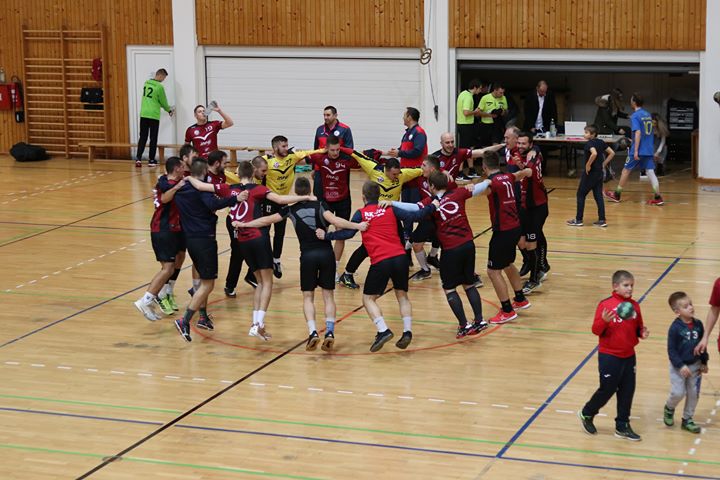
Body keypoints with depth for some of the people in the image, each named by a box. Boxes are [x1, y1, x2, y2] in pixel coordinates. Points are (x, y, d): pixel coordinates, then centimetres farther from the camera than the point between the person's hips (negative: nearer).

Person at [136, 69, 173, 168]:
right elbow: (163, 102, -2)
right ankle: (151, 160, 7)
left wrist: (167, 108, 22)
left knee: (143, 137, 9)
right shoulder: (159, 87, -12)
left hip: (143, 114, 5)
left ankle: (138, 158, -1)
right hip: (153, 115, -5)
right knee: (153, 139, 4)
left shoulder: (146, 83, 7)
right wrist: (169, 110, 19)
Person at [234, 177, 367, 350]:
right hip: (326, 253, 0)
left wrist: (244, 224, 20)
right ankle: (329, 331, -5)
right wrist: (357, 226, -16)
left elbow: (267, 220, 8)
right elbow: (334, 220, -16)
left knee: (308, 297, 8)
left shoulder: (291, 209, 3)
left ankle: (312, 332, -11)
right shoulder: (319, 204, -1)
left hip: (308, 256, 0)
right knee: (328, 294, 9)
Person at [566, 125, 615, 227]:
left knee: (581, 195, 5)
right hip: (599, 173, 7)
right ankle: (602, 220, 8)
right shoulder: (601, 142, 7)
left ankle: (578, 220, 8)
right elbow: (612, 153, 11)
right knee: (598, 196, 11)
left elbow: (594, 153, -36)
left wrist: (588, 165, -24)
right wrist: (603, 164, 10)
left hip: (590, 173, -7)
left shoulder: (589, 143, -16)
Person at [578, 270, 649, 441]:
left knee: (627, 391, 8)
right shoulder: (606, 305, -14)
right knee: (607, 390, 3)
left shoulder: (634, 305, 2)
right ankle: (586, 414, 27)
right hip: (609, 356, -5)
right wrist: (604, 320, -33)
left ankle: (622, 427, 21)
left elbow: (638, 328, 14)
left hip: (629, 356, 5)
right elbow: (596, 330, -14)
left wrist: (642, 332, -8)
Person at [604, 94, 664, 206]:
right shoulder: (648, 115, 13)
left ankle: (616, 195, 17)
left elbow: (638, 133, -21)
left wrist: (636, 151, -23)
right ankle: (658, 198, -6)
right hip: (649, 150, 6)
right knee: (650, 172, 3)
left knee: (626, 170, 7)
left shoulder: (635, 116, -11)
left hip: (638, 150, -6)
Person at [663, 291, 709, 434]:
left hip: (695, 365, 5)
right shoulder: (675, 328, -18)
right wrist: (681, 366, -20)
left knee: (694, 393, 8)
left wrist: (704, 362, 9)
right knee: (678, 393, -8)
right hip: (679, 367, -5)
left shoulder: (698, 324, -3)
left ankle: (687, 419, 24)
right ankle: (669, 409, 25)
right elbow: (671, 349, -15)